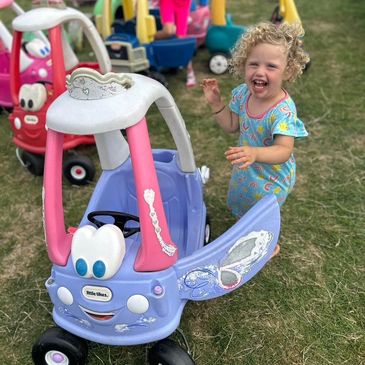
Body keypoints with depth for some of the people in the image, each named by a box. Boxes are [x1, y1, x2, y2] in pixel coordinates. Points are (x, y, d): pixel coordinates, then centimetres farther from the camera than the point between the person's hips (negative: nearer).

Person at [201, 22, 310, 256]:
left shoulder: (283, 110, -35)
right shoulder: (243, 93, -15)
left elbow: (284, 151, -41)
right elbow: (232, 126, -2)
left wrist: (255, 153, -58)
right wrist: (216, 102, -14)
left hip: (271, 177, -6)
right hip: (246, 169, 6)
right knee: (243, 204, 31)